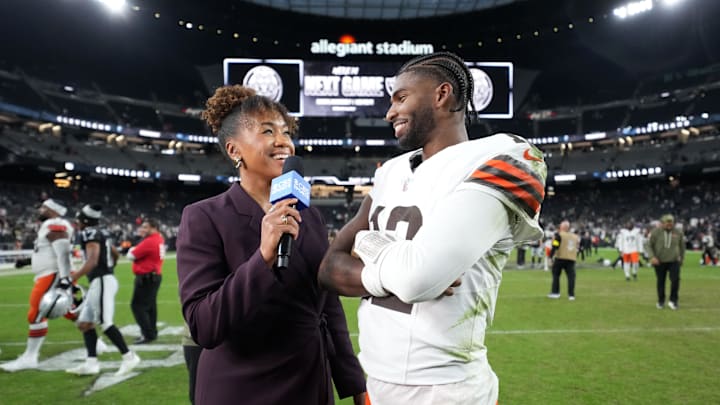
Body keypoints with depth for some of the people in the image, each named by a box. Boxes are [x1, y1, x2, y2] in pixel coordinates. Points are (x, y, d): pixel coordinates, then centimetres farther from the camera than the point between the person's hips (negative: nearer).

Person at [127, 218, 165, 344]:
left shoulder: (149, 242, -20)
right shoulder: (159, 239, 9)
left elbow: (131, 256, -16)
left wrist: (131, 249, 6)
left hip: (146, 278, -10)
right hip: (155, 276, 10)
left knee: (137, 305, -6)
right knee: (150, 305, 17)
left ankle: (148, 334, -5)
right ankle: (152, 332, 25)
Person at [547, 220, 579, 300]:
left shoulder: (559, 235, -4)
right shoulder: (575, 236, 15)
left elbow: (555, 246, -12)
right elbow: (577, 247, 23)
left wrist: (551, 255, -11)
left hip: (560, 258, -4)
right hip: (571, 259, 4)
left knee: (556, 274, 10)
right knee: (571, 276, 5)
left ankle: (555, 292, 10)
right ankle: (571, 295, 1)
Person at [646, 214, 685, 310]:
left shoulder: (678, 233, 1)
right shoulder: (655, 232, -6)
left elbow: (682, 246, 15)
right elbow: (649, 245, -1)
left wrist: (681, 259, 18)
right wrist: (652, 257, -14)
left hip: (674, 261, 1)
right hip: (659, 262, -1)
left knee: (675, 280, -12)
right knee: (660, 282, 6)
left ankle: (673, 300, 4)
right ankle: (661, 301, 22)